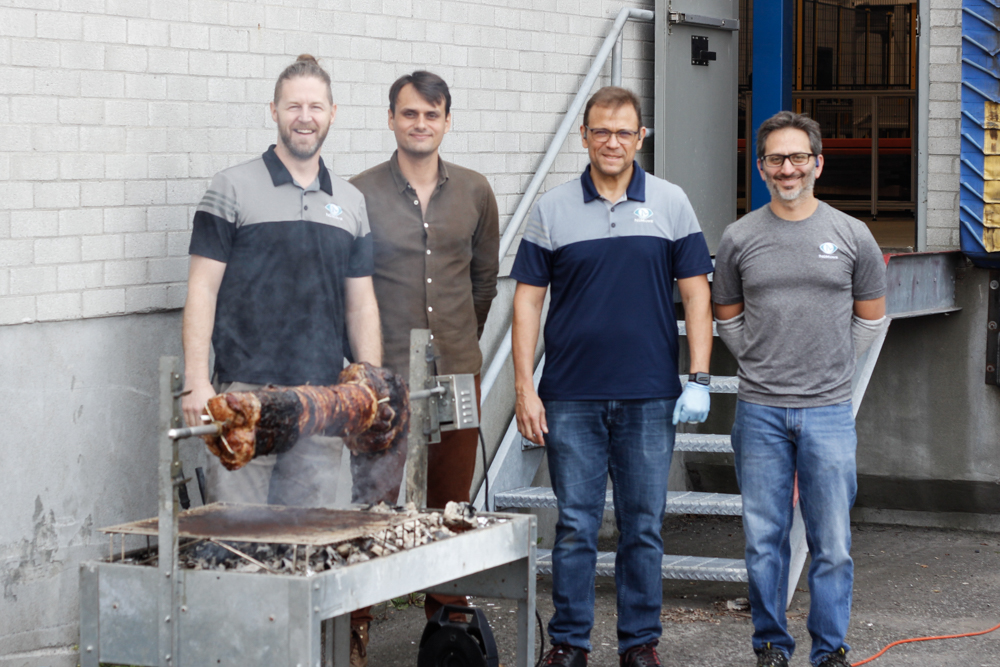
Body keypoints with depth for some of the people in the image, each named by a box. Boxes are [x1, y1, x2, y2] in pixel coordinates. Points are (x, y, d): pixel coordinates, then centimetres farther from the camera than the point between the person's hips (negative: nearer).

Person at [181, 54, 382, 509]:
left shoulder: (351, 203, 15)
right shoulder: (233, 189, 2)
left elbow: (361, 305, 17)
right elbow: (202, 289, -2)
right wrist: (196, 382, -10)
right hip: (247, 393, -4)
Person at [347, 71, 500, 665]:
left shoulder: (475, 193, 8)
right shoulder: (360, 194, -1)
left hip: (457, 376, 3)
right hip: (386, 375, -3)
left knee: (452, 505, 8)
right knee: (375, 505, -7)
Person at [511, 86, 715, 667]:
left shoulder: (671, 204, 4)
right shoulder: (552, 211, 4)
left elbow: (696, 293, 4)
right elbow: (528, 299, 4)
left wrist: (699, 379, -4)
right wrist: (525, 388, -2)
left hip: (649, 398, 0)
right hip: (572, 396, 0)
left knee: (644, 526, 6)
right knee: (575, 525, 3)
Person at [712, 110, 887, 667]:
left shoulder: (852, 235, 3)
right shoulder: (740, 238, 4)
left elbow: (870, 318, 13)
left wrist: (830, 368, 10)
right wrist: (763, 366, 9)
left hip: (829, 411, -1)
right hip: (760, 412, 1)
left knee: (832, 543, 1)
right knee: (765, 538, 6)